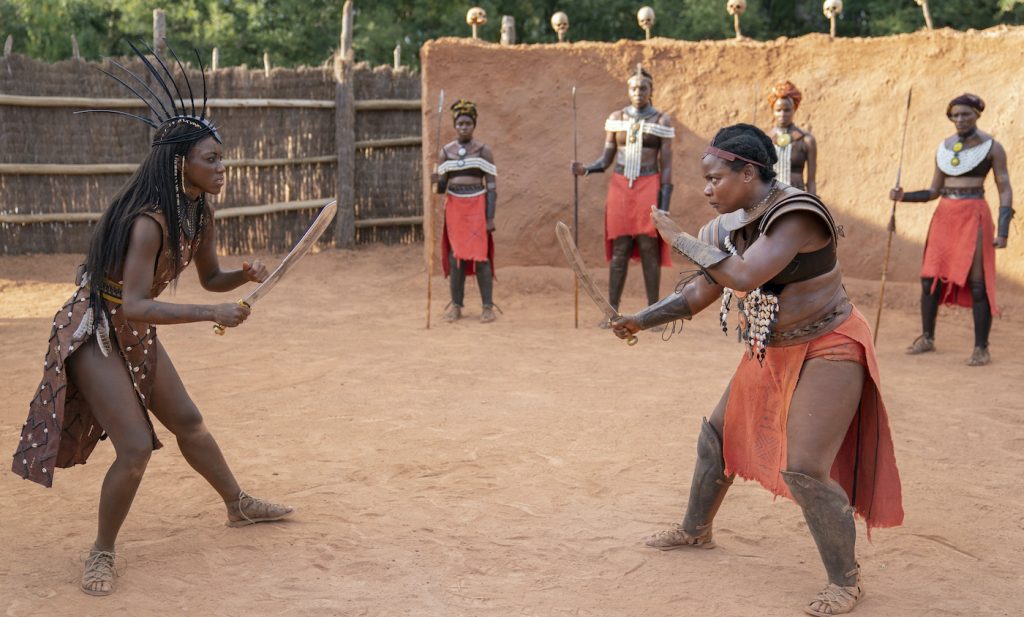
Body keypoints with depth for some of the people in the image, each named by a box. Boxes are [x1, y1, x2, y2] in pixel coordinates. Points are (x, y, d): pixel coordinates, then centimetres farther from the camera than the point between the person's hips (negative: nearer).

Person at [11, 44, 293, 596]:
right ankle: (102, 553, 7)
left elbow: (210, 278, 12)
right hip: (94, 332, -8)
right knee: (136, 447, -13)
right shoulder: (148, 220, -29)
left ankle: (239, 506, 36)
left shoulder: (199, 214, -3)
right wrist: (212, 314, -35)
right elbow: (135, 305, -35)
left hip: (136, 335, 8)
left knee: (188, 422, 18)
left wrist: (246, 275, -10)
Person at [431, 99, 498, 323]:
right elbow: (442, 188, 9)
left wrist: (490, 217, -10)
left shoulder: (483, 151, 1)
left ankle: (487, 306, -3)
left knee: (480, 255, -7)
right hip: (454, 207, 3)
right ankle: (456, 306, 7)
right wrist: (436, 180, -15)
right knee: (455, 256, 2)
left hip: (477, 207, -3)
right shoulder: (445, 152, 9)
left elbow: (492, 186, -2)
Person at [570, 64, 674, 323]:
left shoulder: (662, 120, 0)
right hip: (620, 188, 2)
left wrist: (664, 204, -8)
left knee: (649, 249, -3)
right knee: (619, 250, 2)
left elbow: (666, 165, -2)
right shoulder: (616, 118, 8)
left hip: (649, 188, -2)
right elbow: (605, 160, 9)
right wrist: (585, 169, -11)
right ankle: (612, 312, 6)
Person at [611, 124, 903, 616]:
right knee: (718, 435, 17)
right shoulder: (732, 225, -1)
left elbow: (745, 275, -38)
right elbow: (701, 291, 7)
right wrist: (641, 321, -1)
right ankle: (695, 530, 40)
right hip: (771, 351, 9)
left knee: (803, 469, -14)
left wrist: (680, 239, -28)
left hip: (827, 350, -9)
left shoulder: (796, 214, -26)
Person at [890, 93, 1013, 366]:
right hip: (944, 216, 5)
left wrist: (1003, 231, -14)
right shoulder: (944, 148, 10)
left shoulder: (992, 147, -4)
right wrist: (904, 196, -3)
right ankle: (927, 338, 19)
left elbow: (1005, 190, -5)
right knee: (930, 279, 4)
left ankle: (981, 348, 1)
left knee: (977, 284, -7)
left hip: (974, 217, -5)